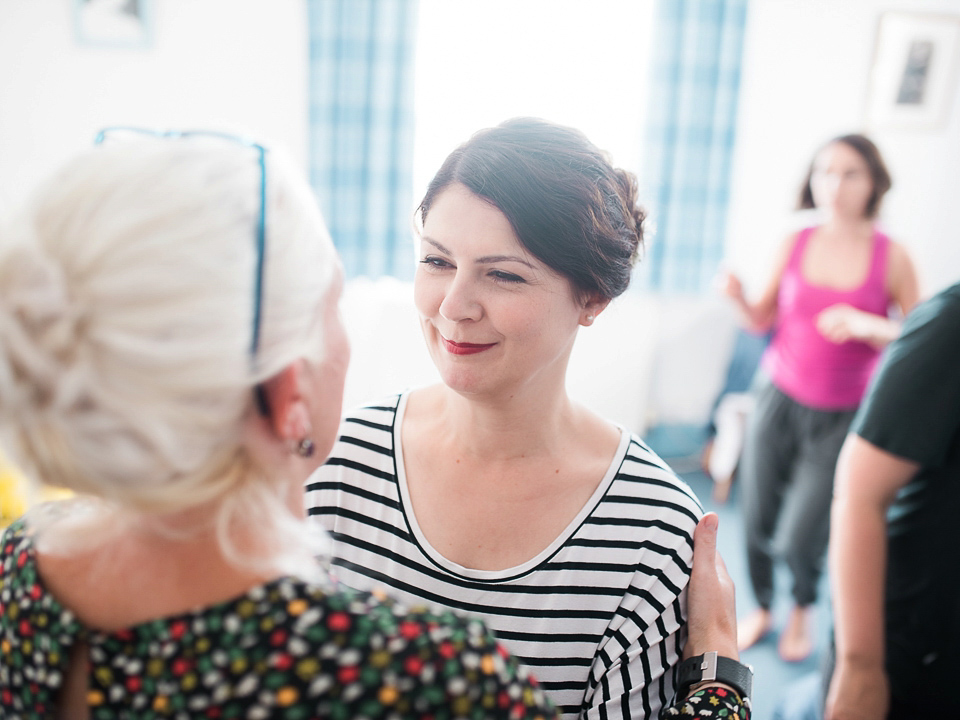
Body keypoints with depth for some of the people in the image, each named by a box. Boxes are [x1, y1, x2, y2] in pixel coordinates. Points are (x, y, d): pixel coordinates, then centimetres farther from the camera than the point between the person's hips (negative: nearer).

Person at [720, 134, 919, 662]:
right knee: (757, 520, 4)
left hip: (840, 418, -2)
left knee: (801, 536, -3)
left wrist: (869, 325, -22)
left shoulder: (891, 257, -5)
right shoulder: (796, 245, 0)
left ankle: (802, 609, 31)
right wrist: (739, 298, -13)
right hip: (779, 400, 2)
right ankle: (762, 608, 34)